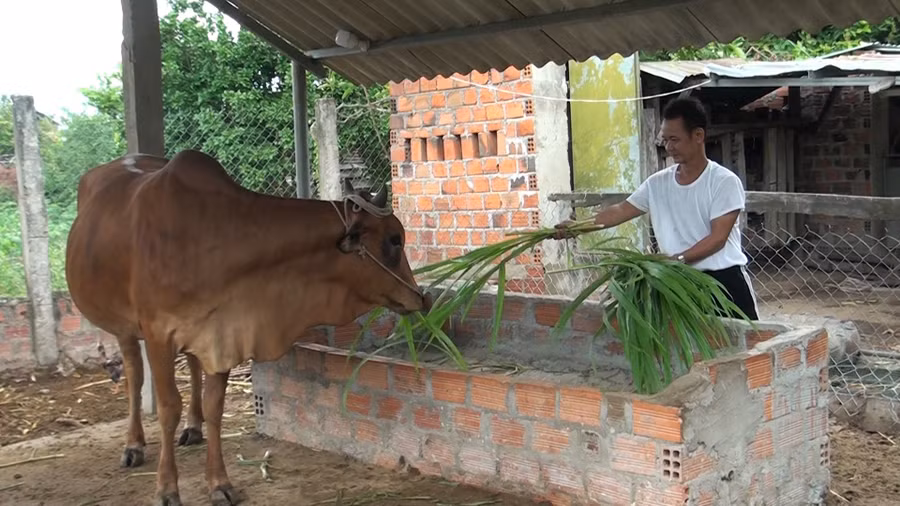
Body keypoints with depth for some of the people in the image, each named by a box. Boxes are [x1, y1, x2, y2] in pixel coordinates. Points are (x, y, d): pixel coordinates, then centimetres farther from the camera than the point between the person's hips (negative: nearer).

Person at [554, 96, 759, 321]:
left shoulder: (725, 181, -10)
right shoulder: (658, 183, 5)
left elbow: (718, 237, -15)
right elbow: (620, 211, 5)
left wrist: (677, 259, -26)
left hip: (724, 280, -4)